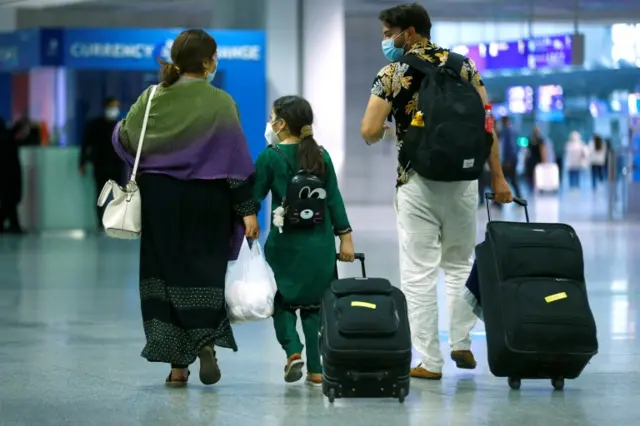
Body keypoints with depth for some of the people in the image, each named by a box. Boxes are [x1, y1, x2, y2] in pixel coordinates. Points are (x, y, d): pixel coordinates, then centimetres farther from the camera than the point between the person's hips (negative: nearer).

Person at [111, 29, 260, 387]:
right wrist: (247, 209, -7)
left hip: (160, 199, 2)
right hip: (206, 202, -2)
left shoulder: (152, 98, -2)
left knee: (166, 273, 7)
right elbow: (236, 157, -9)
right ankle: (206, 340, -13)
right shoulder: (220, 103, -9)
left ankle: (178, 364, 3)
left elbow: (124, 139, 7)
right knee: (204, 273, 10)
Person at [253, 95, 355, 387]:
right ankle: (316, 369, 8)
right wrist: (345, 238, 8)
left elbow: (253, 197, -4)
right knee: (314, 303, 11)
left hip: (285, 242, -3)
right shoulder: (321, 156, 4)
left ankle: (292, 349, -10)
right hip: (320, 242, 3)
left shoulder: (270, 157, -6)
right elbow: (334, 200, 4)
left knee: (283, 301, 12)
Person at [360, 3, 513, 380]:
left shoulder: (392, 74, -5)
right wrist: (498, 177, 4)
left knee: (420, 272, 2)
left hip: (417, 182, -3)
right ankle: (462, 344, 15)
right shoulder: (463, 65, 5)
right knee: (461, 264, 19)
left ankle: (430, 361, 2)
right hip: (462, 178, 3)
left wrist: (380, 132, 13)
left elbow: (370, 132, -11)